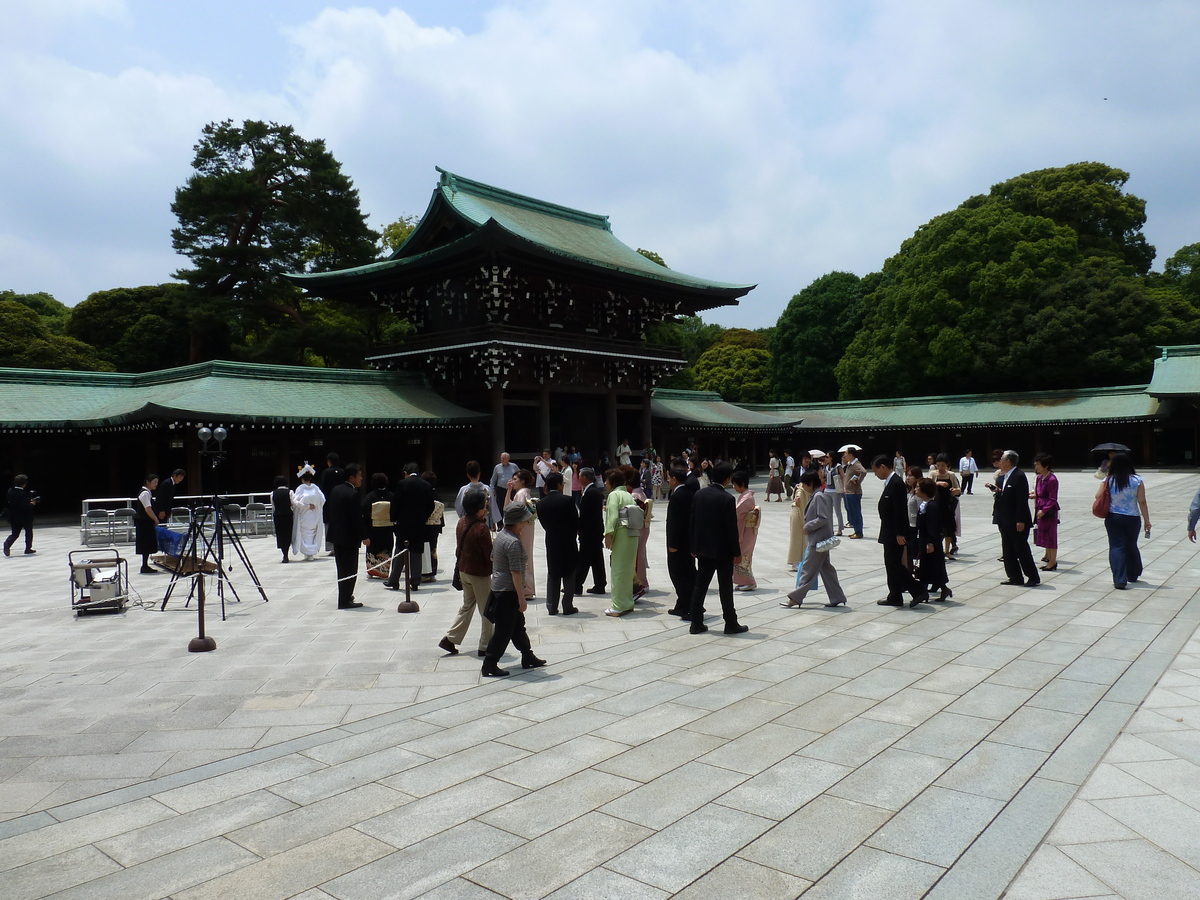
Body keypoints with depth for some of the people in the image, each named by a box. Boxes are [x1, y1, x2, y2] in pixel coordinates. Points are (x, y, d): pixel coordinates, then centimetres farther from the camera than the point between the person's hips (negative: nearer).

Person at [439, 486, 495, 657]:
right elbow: (489, 554, -20)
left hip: (464, 571, 8)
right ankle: (485, 646, 14)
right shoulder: (482, 528, -24)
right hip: (480, 574, -8)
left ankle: (450, 639, 19)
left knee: (467, 605, 22)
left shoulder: (461, 523, 0)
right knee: (486, 610, 7)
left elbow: (458, 549, 10)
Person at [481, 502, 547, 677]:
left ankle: (527, 657, 31)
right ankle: (489, 665, 5)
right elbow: (516, 573, -24)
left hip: (498, 588, 10)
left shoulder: (501, 536, 7)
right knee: (504, 630, -1)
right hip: (508, 591, -10)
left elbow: (493, 558, 19)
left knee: (518, 625, 19)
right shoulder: (514, 543, -23)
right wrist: (521, 598, -19)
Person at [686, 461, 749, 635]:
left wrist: (693, 547, 13)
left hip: (702, 548, 5)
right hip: (722, 550, -5)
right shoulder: (727, 499, -17)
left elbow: (693, 521, 5)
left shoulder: (699, 494, 0)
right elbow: (731, 528, -15)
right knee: (726, 588, 4)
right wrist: (736, 552, -4)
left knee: (700, 585, 10)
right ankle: (731, 624, 13)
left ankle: (696, 623, 13)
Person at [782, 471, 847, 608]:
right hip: (820, 539, 10)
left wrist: (808, 527, -16)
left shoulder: (819, 497, -16)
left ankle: (796, 598, 0)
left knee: (808, 569, -5)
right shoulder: (816, 496, 13)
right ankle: (837, 598, 16)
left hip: (818, 540, -10)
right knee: (826, 569, 13)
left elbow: (823, 518, -22)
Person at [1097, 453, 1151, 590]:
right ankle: (1133, 575, 37)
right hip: (1132, 518, 1)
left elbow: (1098, 496, -3)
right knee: (1131, 546, 19)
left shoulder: (1108, 480, -6)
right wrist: (1146, 520, -2)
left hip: (1112, 518, -1)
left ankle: (1119, 580, -9)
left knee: (1116, 547, 1)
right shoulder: (1137, 480, -6)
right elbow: (1142, 502, -7)